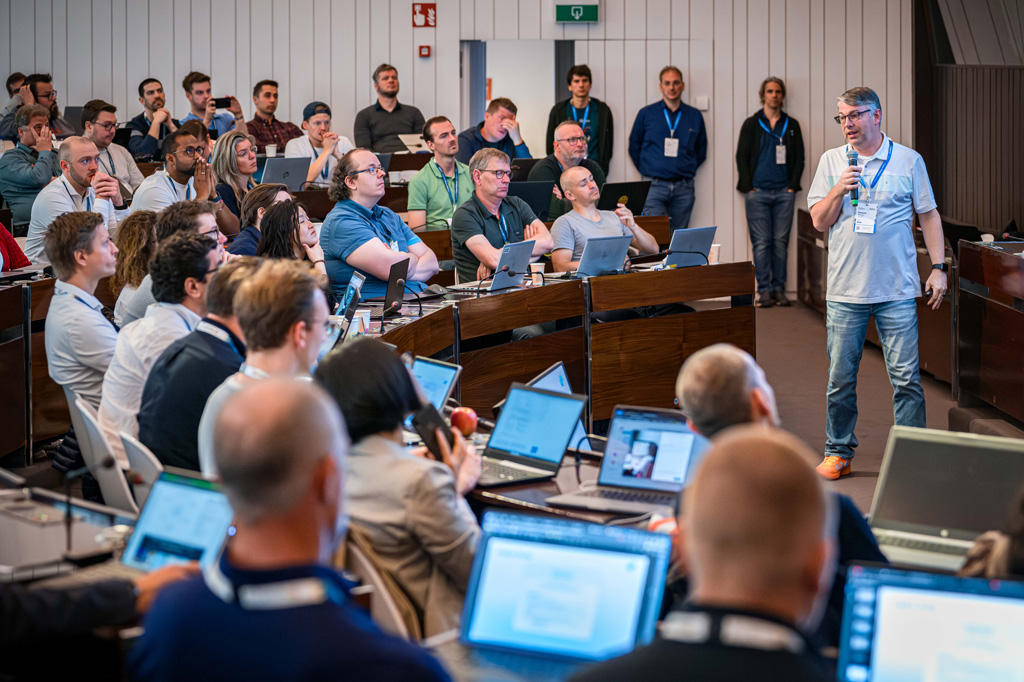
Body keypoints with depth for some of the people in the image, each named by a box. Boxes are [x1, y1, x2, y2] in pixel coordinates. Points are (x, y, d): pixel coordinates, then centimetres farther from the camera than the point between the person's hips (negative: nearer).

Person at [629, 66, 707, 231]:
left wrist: (688, 170, 9)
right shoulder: (646, 114, 5)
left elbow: (701, 151, 19)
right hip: (655, 186, -2)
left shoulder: (695, 116, 10)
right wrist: (647, 171, 6)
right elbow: (634, 147, 12)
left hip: (684, 188, 2)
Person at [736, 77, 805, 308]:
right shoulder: (752, 124, 6)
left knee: (780, 241, 1)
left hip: (784, 192, 2)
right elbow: (741, 157, 4)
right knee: (761, 242, -4)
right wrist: (749, 187, -5)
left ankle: (779, 289, 6)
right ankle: (764, 290, -3)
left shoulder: (791, 125, 12)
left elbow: (799, 158, 11)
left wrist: (793, 186, 0)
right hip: (758, 191, -2)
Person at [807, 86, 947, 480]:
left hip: (897, 291, -1)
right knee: (840, 378, 5)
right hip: (845, 290, 2)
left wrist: (938, 267, 2)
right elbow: (819, 222, 6)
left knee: (905, 377, -3)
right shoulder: (831, 161, 8)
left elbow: (929, 215, 9)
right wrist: (839, 190, -11)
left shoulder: (909, 161, 4)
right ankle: (838, 453, 16)